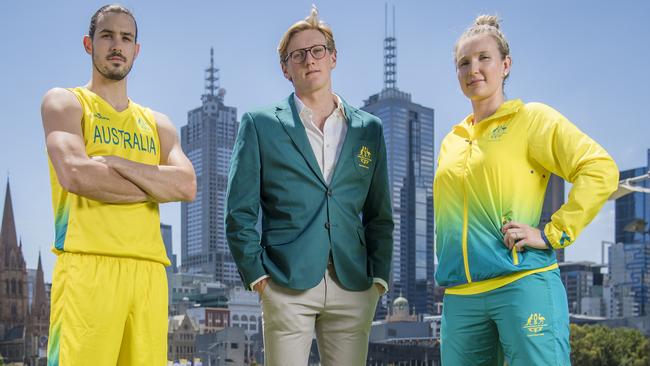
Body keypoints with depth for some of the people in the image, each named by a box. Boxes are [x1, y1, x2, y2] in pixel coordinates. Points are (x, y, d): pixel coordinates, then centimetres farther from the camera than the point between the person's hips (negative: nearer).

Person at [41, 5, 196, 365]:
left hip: (149, 270, 4)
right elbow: (74, 174, -10)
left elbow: (187, 186, 4)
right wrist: (156, 185, 0)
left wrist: (116, 162, -6)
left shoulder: (157, 124, 23)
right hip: (87, 265, -4)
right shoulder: (64, 102, 10)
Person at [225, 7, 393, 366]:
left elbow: (379, 215, 15)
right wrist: (256, 274, -5)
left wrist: (378, 276, 5)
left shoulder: (368, 129, 13)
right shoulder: (260, 124, 6)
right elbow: (240, 211, 3)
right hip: (287, 283, -2)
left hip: (353, 287, 3)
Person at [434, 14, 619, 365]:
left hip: (523, 284, -5)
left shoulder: (531, 118, 2)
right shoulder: (451, 142, 19)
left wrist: (553, 234, -13)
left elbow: (600, 170, -8)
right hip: (460, 296, 6)